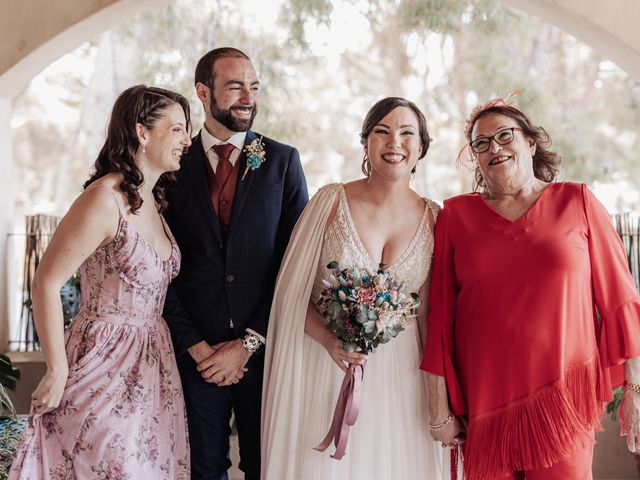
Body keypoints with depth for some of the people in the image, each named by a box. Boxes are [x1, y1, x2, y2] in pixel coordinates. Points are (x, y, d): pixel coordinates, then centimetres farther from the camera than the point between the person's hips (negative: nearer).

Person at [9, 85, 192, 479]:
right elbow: (47, 283, -17)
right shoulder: (105, 200, -16)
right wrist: (58, 371, -15)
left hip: (153, 367, 8)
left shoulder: (154, 201, 10)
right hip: (105, 365, -8)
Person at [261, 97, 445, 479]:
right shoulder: (332, 201, -5)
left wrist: (438, 395, 6)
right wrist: (329, 340, -18)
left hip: (398, 374, 2)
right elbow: (293, 291, -3)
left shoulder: (433, 218, 0)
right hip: (325, 367, -1)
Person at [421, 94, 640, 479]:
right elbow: (441, 314, 3)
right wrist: (440, 409, 3)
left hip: (564, 398, -1)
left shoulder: (577, 202, 1)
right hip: (485, 404, 1)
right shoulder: (456, 215, 3)